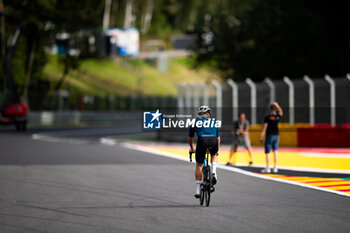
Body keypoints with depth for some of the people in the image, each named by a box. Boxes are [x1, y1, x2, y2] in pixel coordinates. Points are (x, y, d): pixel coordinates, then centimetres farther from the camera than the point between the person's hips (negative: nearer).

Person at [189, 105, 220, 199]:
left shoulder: (195, 121, 26)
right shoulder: (214, 121, 29)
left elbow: (190, 139, 33)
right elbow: (218, 138, 35)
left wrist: (192, 148, 50)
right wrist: (217, 149, 50)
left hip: (202, 140, -1)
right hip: (213, 141, 1)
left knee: (199, 165, 14)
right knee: (214, 155, 35)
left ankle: (198, 190, 11)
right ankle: (213, 172, 9)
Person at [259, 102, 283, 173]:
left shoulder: (267, 117, -10)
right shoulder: (278, 117, 2)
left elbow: (264, 128, -11)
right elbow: (281, 113, 26)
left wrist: (261, 137, -6)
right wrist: (277, 106, 21)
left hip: (269, 136, -4)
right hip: (276, 135, 4)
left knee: (267, 152, 0)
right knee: (275, 151, 11)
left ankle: (267, 168, -1)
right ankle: (275, 168, 9)